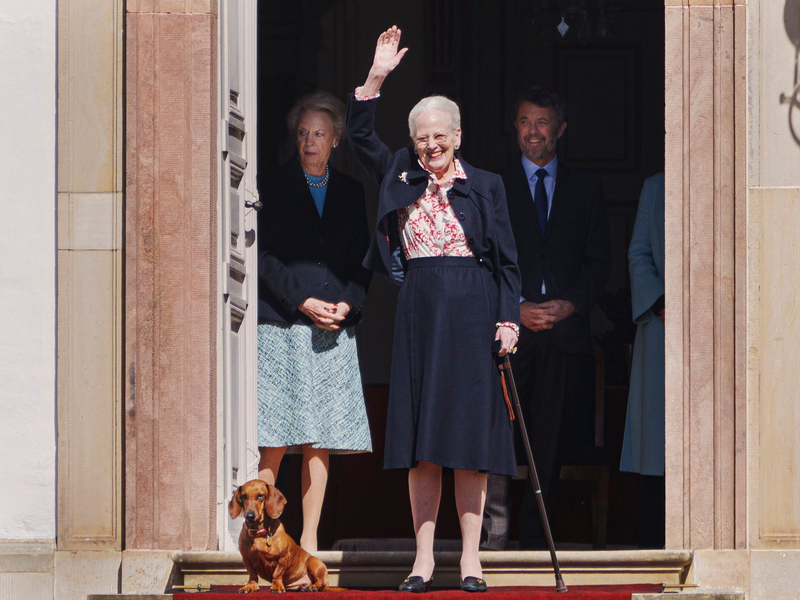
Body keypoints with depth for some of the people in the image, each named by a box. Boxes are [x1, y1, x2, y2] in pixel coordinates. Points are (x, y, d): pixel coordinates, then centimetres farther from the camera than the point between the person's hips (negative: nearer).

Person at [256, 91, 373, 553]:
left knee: (320, 442, 1)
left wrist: (346, 304, -4)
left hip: (334, 330, 3)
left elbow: (362, 260, 13)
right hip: (282, 327, -3)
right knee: (274, 444, -9)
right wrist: (304, 302, -11)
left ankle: (309, 542, 5)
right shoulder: (275, 188, 3)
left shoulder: (350, 192, 14)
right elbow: (265, 257, -2)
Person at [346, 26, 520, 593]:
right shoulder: (402, 178, 11)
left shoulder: (485, 185, 5)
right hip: (419, 312, 2)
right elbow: (360, 136, 7)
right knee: (421, 440, 1)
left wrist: (509, 319, -5)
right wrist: (376, 78, -4)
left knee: (469, 437, -3)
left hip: (472, 313, -2)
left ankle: (471, 556, 0)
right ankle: (424, 555, 4)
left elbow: (507, 260, 4)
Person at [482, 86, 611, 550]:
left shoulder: (585, 190, 12)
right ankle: (496, 524, -4)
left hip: (565, 331, 1)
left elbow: (600, 262, 9)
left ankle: (536, 540, 7)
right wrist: (517, 308, -9)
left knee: (552, 442, 2)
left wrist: (571, 304, -7)